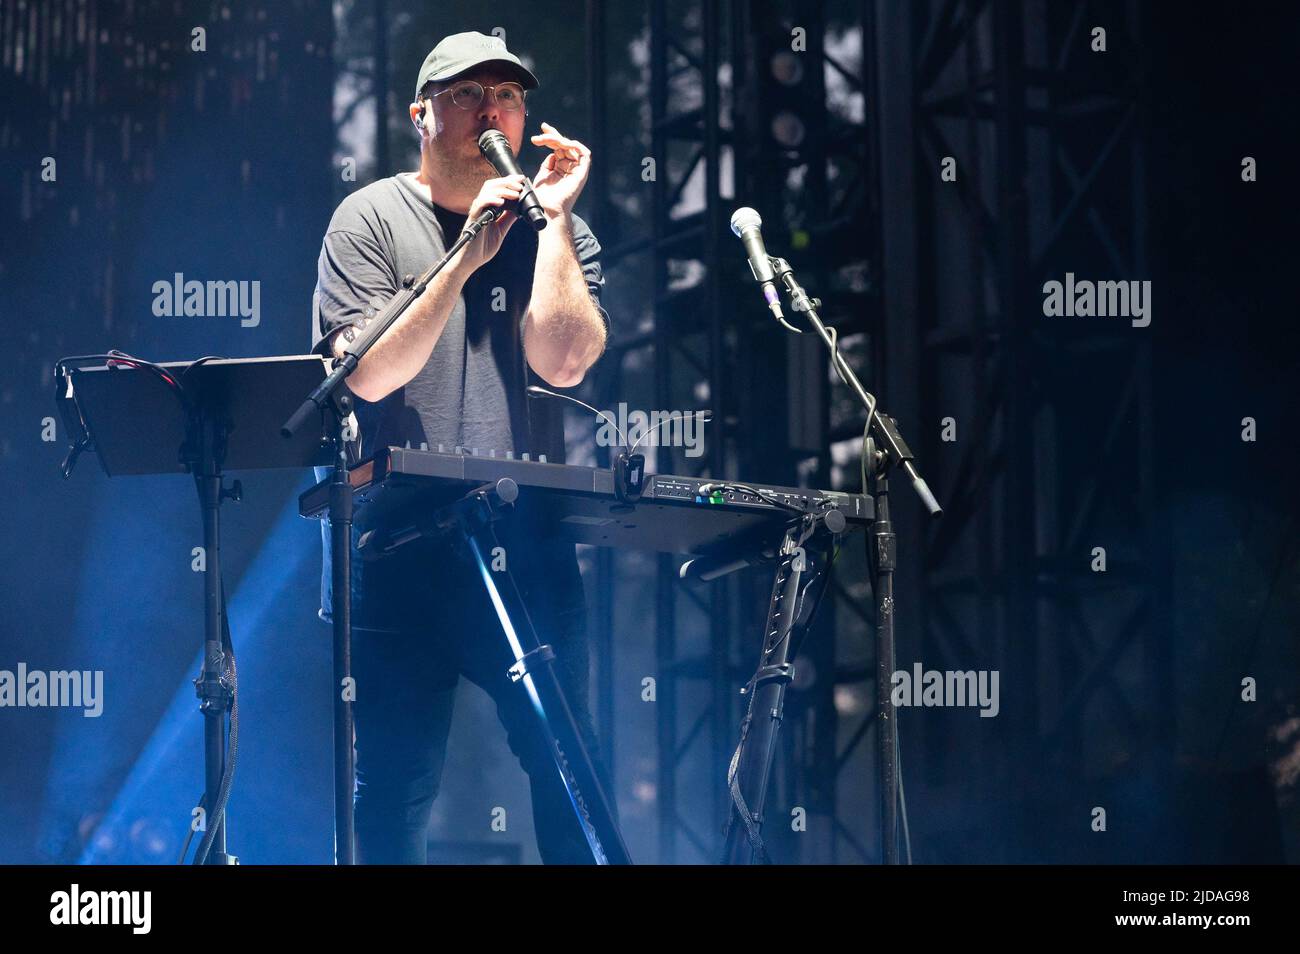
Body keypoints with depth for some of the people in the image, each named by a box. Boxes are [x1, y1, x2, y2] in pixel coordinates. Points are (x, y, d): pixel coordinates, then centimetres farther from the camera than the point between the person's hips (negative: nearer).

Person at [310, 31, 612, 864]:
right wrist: (468, 256, -16)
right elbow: (370, 373, -10)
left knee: (568, 763, 0)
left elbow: (563, 360, -8)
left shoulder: (558, 230, 10)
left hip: (525, 545, 2)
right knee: (396, 783, 0)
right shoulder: (372, 218, 4)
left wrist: (552, 216, -6)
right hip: (399, 541, -2)